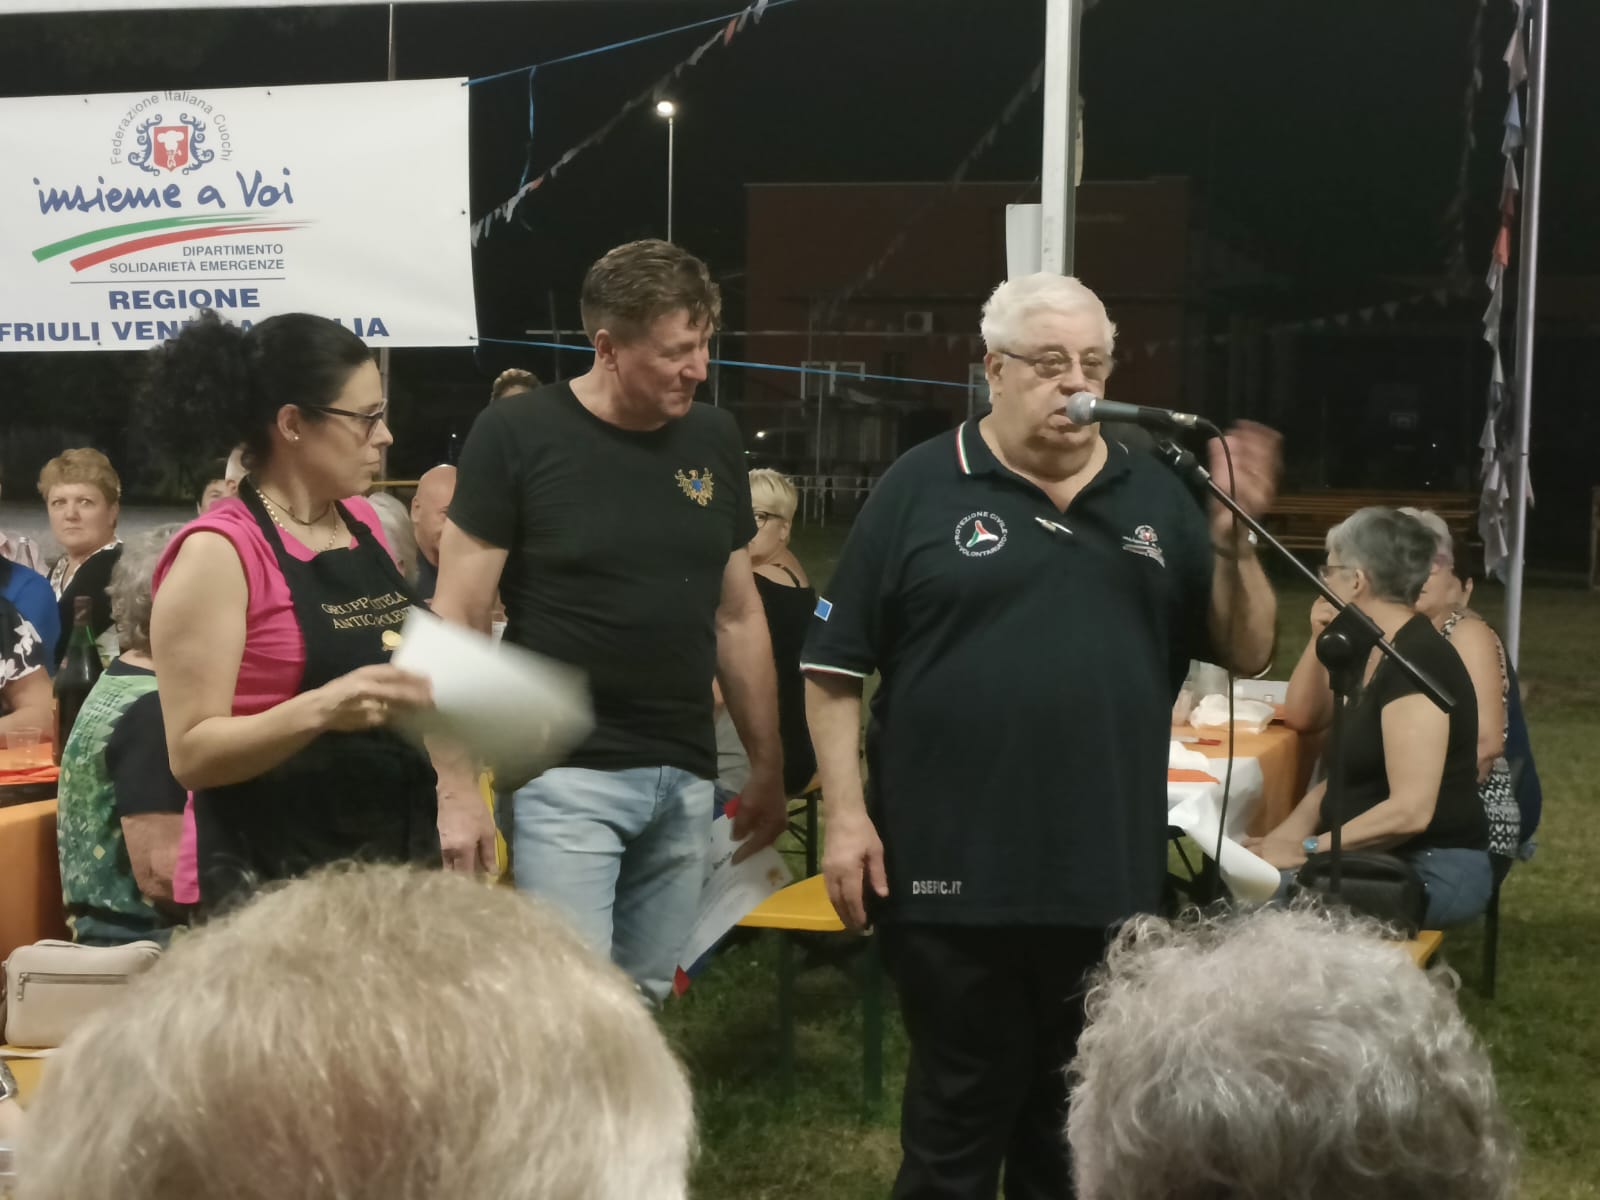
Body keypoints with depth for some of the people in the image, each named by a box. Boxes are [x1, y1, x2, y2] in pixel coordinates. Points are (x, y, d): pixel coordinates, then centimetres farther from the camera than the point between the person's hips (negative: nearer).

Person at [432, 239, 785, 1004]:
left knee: (643, 1002, 10)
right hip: (563, 776, -5)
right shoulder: (516, 435, -8)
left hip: (684, 779, 5)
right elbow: (457, 620, -7)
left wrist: (768, 763, 14)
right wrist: (457, 786, -13)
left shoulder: (714, 439, 7)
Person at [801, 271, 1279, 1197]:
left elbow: (1248, 653, 9)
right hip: (951, 874, -3)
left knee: (1079, 1121, 16)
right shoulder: (922, 489, -3)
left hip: (1109, 877, 3)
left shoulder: (1158, 497, 7)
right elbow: (836, 666, -2)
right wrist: (846, 812, -9)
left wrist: (1234, 537, -8)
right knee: (958, 1114, 9)